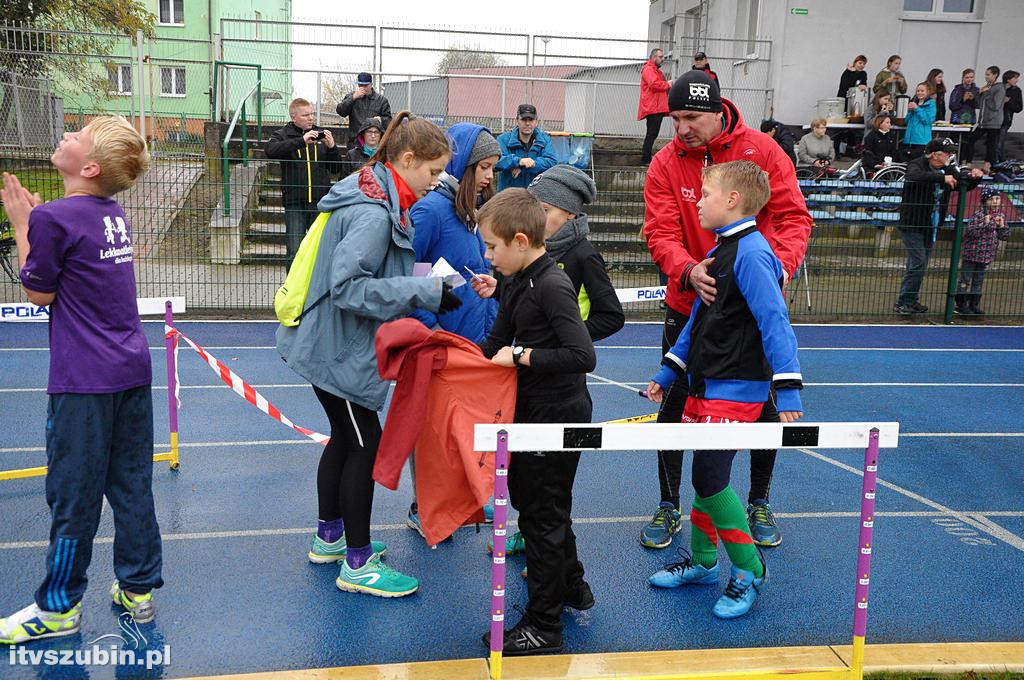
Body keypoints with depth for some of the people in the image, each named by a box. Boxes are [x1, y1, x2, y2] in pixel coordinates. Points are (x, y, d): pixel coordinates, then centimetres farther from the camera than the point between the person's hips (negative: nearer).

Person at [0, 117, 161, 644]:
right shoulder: (114, 214, 7)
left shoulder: (54, 218, -14)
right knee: (132, 486, 14)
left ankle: (58, 608, 21)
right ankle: (138, 589, 25)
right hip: (132, 369, 7)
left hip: (84, 382, -7)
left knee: (73, 495, 6)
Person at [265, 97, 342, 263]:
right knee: (295, 252, -3)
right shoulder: (283, 135, 5)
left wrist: (332, 147, -6)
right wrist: (301, 141, -23)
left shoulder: (321, 135, 12)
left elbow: (336, 168, 13)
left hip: (320, 201, 2)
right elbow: (270, 150, -18)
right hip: (294, 202, -2)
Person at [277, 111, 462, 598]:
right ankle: (358, 564, 13)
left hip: (332, 344, 10)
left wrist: (422, 281, 4)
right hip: (339, 352, -10)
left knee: (346, 438, 21)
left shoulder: (378, 200, 7)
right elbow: (348, 287, -30)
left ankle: (329, 538, 37)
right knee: (365, 445, 0)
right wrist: (422, 291, -27)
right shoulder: (374, 213, -24)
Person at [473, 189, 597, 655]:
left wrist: (520, 356, -23)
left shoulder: (552, 287, -21)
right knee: (529, 500, 23)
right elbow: (497, 346, 15)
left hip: (556, 415, -10)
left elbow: (582, 356, -28)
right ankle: (572, 587, 44)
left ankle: (543, 627, 16)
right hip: (532, 412, 10)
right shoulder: (513, 283, 6)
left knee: (542, 515, 1)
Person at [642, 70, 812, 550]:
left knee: (764, 407, 11)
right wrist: (688, 270, -34)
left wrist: (780, 262, -29)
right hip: (689, 303, 0)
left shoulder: (762, 150, -8)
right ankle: (668, 507, 25)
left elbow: (793, 215, -10)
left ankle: (759, 502, 34)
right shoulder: (665, 164, -7)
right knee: (674, 405, 6)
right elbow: (661, 232, -14)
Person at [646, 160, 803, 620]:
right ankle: (702, 561, 31)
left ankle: (748, 571, 10)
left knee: (710, 477, -8)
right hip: (705, 385, 9)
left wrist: (787, 391, -24)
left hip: (736, 390, -9)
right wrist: (668, 371, 23)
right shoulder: (721, 250, 13)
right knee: (705, 475, 15)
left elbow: (775, 323, -21)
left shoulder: (751, 253, -16)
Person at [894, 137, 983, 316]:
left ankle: (911, 301, 24)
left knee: (921, 264, 13)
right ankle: (903, 302, -5)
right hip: (912, 224, -8)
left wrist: (974, 177, -10)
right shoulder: (917, 165, -13)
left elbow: (965, 184, 12)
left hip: (930, 226, 8)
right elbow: (916, 176, -36)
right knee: (918, 263, -13)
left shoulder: (948, 169, 8)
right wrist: (942, 178, -42)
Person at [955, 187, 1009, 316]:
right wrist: (985, 224, -28)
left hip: (987, 255, 6)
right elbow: (969, 232, -23)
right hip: (971, 253, -6)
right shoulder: (979, 214, -14)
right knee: (965, 279, 2)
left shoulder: (1001, 215, 5)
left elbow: (1005, 236, 9)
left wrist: (1002, 227, -11)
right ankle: (961, 305, 10)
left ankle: (974, 305, 24)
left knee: (979, 280, 14)